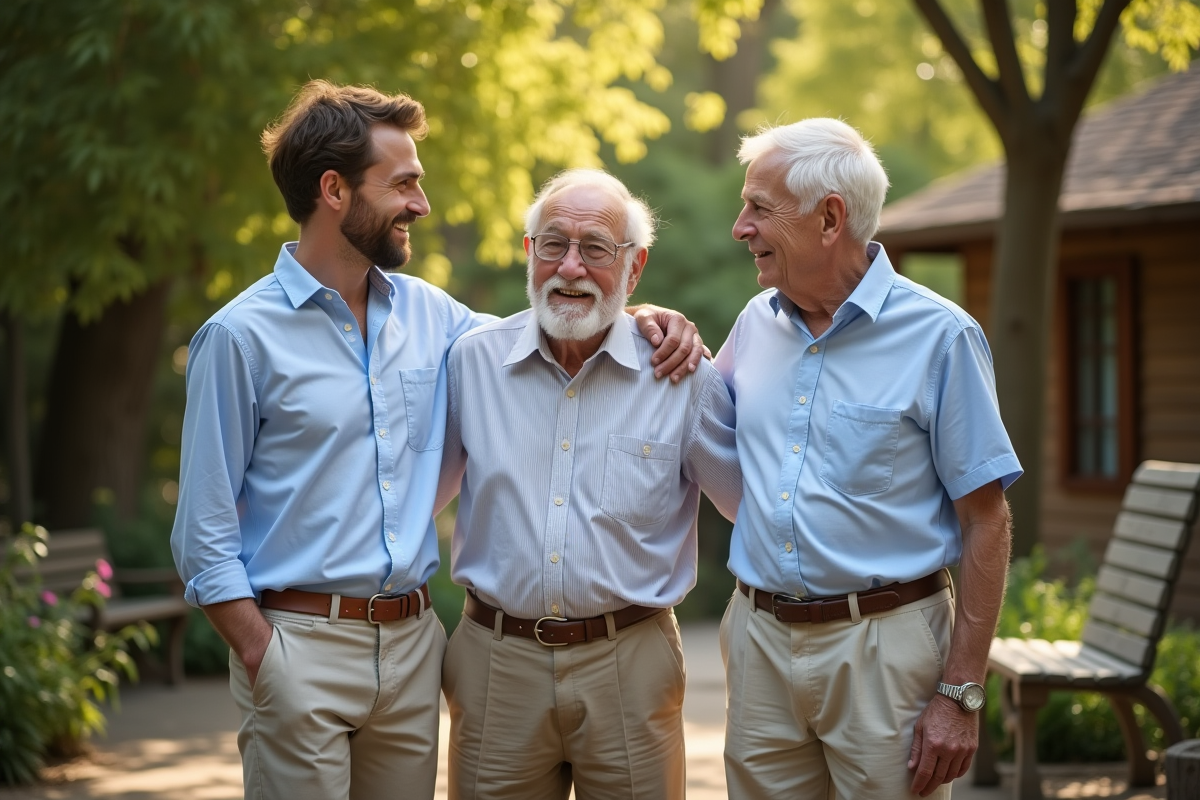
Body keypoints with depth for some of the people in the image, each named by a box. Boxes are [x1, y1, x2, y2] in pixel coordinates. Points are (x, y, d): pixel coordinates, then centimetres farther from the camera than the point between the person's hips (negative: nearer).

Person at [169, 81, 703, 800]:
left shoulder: (426, 312, 9)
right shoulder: (243, 336, -6)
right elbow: (205, 533, -6)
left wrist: (636, 317, 6)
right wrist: (262, 660, -14)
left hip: (413, 641, 5)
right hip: (301, 642, -5)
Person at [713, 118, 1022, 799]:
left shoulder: (939, 336, -9)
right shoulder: (757, 323, 7)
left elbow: (986, 521, -9)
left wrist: (961, 694, -13)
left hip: (884, 645, -5)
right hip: (759, 638, 5)